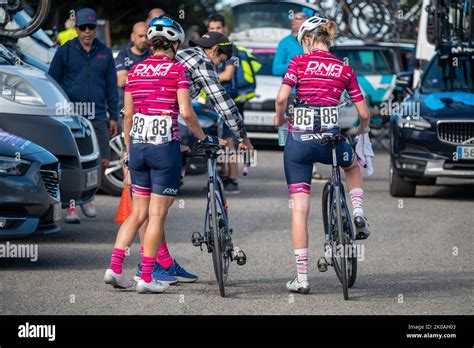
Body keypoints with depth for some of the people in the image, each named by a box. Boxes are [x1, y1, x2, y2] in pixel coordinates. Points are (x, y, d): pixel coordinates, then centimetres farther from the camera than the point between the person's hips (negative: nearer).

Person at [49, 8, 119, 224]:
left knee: (103, 161, 0)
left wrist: (113, 117, 11)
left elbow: (111, 87, 15)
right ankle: (71, 207, 5)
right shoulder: (65, 52, 4)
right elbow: (52, 82, 7)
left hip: (97, 117, 3)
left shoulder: (105, 54, 11)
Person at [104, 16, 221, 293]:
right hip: (165, 147, -5)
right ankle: (147, 278, 3)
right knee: (157, 215, 1)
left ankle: (114, 268, 5)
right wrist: (204, 138, 2)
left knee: (138, 213, 15)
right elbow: (186, 112, -13)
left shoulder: (135, 71, 8)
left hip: (138, 145, 5)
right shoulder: (178, 70, -6)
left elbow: (128, 115, 11)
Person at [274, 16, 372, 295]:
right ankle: (358, 212, 12)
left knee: (300, 208, 4)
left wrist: (279, 118, 8)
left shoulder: (300, 62, 0)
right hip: (330, 139, 1)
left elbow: (282, 97, -13)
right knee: (353, 165, 37)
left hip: (298, 139, -1)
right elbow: (364, 113, 7)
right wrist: (363, 128, 29)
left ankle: (302, 277, 1)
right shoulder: (344, 69, 6)